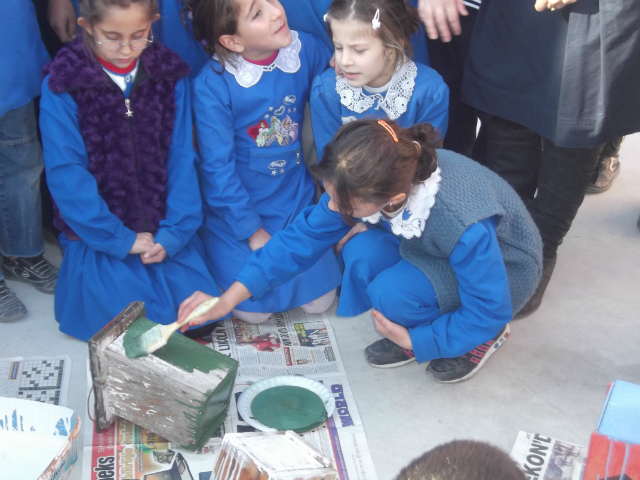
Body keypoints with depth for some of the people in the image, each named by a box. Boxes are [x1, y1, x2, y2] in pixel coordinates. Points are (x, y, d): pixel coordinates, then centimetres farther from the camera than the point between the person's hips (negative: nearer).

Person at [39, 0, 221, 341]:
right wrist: (121, 239, -15)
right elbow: (66, 174, -12)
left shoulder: (170, 76, 0)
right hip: (101, 236, -2)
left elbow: (182, 159, -2)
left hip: (164, 232, 3)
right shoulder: (62, 86, -9)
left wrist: (174, 233, -12)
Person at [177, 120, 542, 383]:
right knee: (362, 253, -24)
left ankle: (487, 337, -2)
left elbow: (489, 312, -27)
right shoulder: (365, 184, -25)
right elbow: (307, 233, -15)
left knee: (392, 292, -31)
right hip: (436, 251, 6)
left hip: (505, 267, -5)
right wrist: (230, 298, -19)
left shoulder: (463, 225, -42)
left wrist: (414, 341, -20)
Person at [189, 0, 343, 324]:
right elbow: (217, 167, -15)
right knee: (254, 310, -1)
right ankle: (220, 254, 26)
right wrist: (252, 231, -12)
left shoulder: (308, 50, -11)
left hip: (297, 200, 3)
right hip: (237, 209, -3)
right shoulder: (212, 85, -21)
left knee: (319, 300, 3)